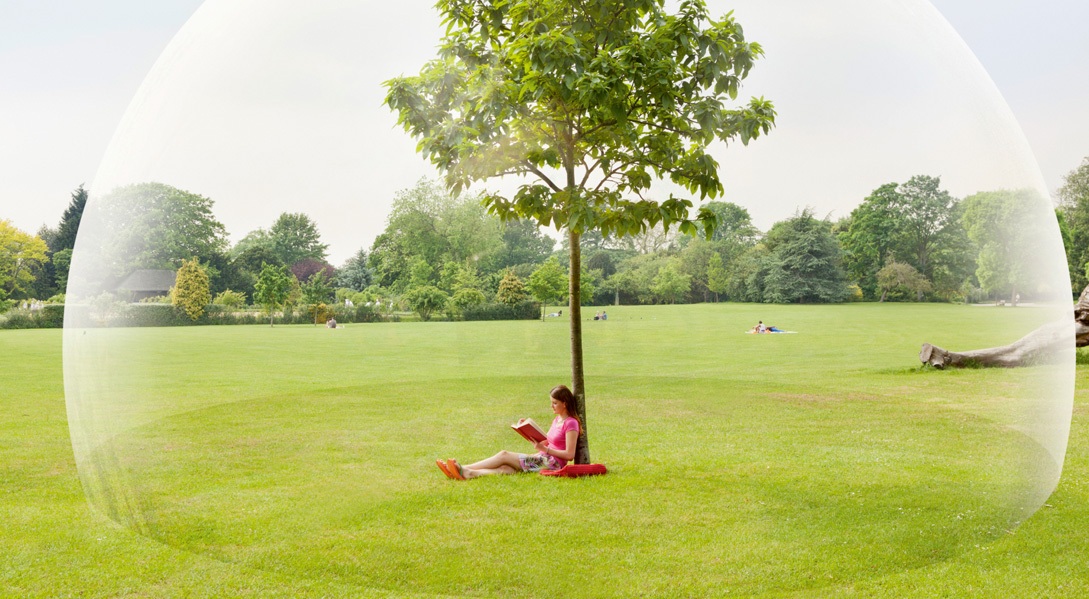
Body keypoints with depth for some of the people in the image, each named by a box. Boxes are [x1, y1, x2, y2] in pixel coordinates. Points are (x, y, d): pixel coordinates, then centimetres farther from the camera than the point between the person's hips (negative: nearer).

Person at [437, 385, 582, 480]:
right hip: (543, 459, 8)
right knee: (505, 468, -14)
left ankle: (464, 469, -18)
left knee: (504, 455, -15)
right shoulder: (557, 420, 19)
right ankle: (468, 474, -30)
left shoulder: (570, 423, -9)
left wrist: (545, 449, -18)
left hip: (552, 463, -8)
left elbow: (569, 454, -15)